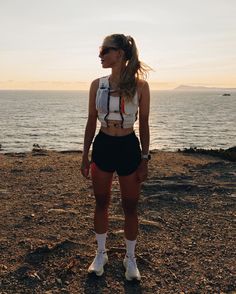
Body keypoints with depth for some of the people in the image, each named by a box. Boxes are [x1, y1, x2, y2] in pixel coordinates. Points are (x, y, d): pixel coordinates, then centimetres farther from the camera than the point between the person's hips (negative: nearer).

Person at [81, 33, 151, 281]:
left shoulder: (139, 86, -7)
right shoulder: (97, 84, 0)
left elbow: (143, 125, -3)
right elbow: (91, 122, 6)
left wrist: (144, 159, -4)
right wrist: (85, 156, 5)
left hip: (129, 147, -2)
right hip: (102, 147, 3)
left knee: (130, 207, 9)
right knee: (101, 203, 13)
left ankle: (130, 258, 29)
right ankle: (101, 253, 33)